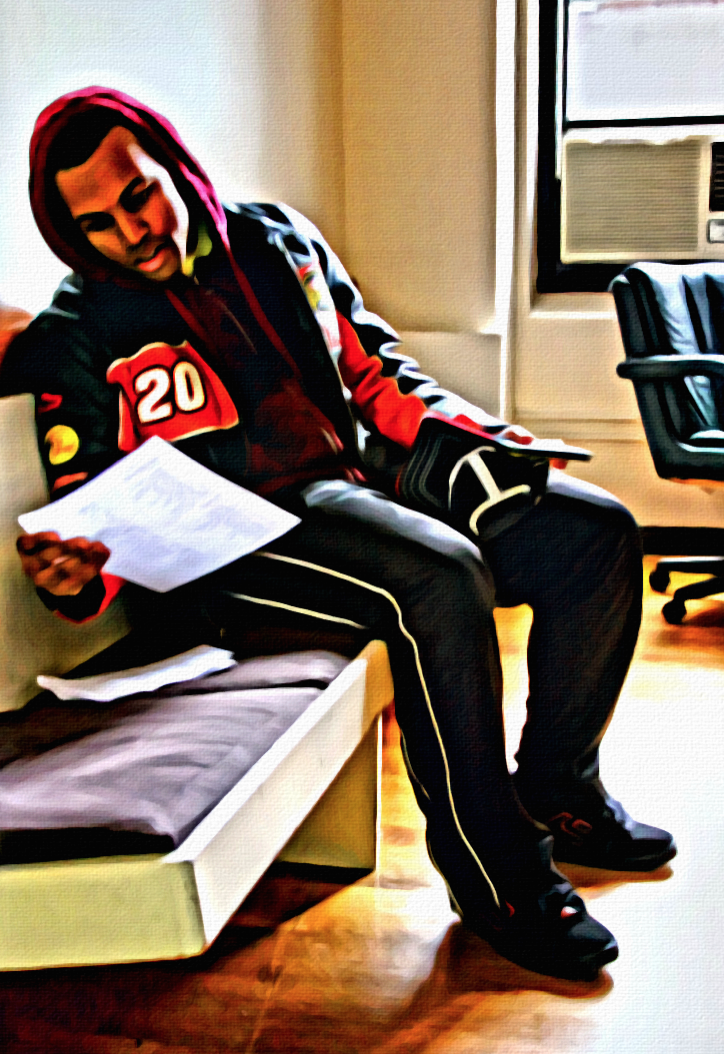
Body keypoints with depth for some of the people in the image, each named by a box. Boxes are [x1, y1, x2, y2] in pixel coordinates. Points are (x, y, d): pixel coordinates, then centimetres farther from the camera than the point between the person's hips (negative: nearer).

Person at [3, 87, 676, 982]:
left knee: (598, 532, -5)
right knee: (439, 577, -35)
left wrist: (484, 437, 1)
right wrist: (74, 574, -26)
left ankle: (556, 794, 9)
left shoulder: (277, 239, 12)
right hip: (241, 533, -6)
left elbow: (375, 368, 15)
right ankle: (498, 876, -17)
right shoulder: (78, 337, -1)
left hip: (369, 478, 6)